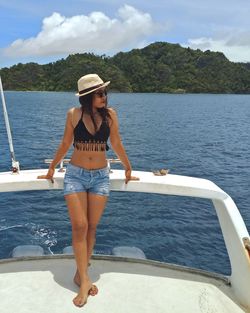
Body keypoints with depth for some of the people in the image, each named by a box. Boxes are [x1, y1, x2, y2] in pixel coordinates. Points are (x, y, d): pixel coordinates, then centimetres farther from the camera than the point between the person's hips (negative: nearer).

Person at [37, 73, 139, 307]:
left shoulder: (109, 114, -2)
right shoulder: (74, 114, -4)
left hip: (100, 176, 1)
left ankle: (81, 273, 21)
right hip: (75, 174, -1)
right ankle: (84, 280, 4)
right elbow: (65, 144, 9)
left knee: (91, 227, 5)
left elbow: (116, 144, 9)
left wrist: (128, 169, 16)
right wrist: (51, 169, 17)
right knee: (79, 226, -6)